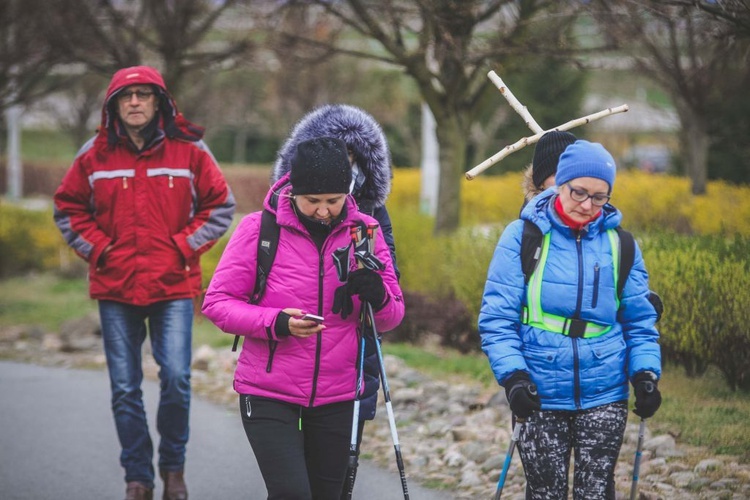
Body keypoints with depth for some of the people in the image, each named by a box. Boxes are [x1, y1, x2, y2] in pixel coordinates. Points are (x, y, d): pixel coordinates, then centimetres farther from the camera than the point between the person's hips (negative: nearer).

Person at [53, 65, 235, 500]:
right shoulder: (95, 155, 2)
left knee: (176, 379, -10)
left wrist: (184, 247, -3)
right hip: (115, 289, 2)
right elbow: (69, 208, 13)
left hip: (174, 287, -1)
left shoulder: (188, 151, 0)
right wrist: (97, 249, 0)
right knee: (125, 389, 4)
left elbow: (220, 206, 7)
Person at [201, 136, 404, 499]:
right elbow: (217, 302, -7)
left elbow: (392, 318, 4)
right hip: (268, 394, -3)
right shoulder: (259, 228, -8)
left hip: (336, 397, 3)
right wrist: (276, 323, -23)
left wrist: (378, 297, -20)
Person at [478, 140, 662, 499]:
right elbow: (496, 317, -4)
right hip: (540, 396, -2)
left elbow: (640, 319, 11)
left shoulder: (619, 244, 6)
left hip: (604, 396, 2)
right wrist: (512, 375, -16)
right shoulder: (523, 237, -2)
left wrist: (646, 374, -3)